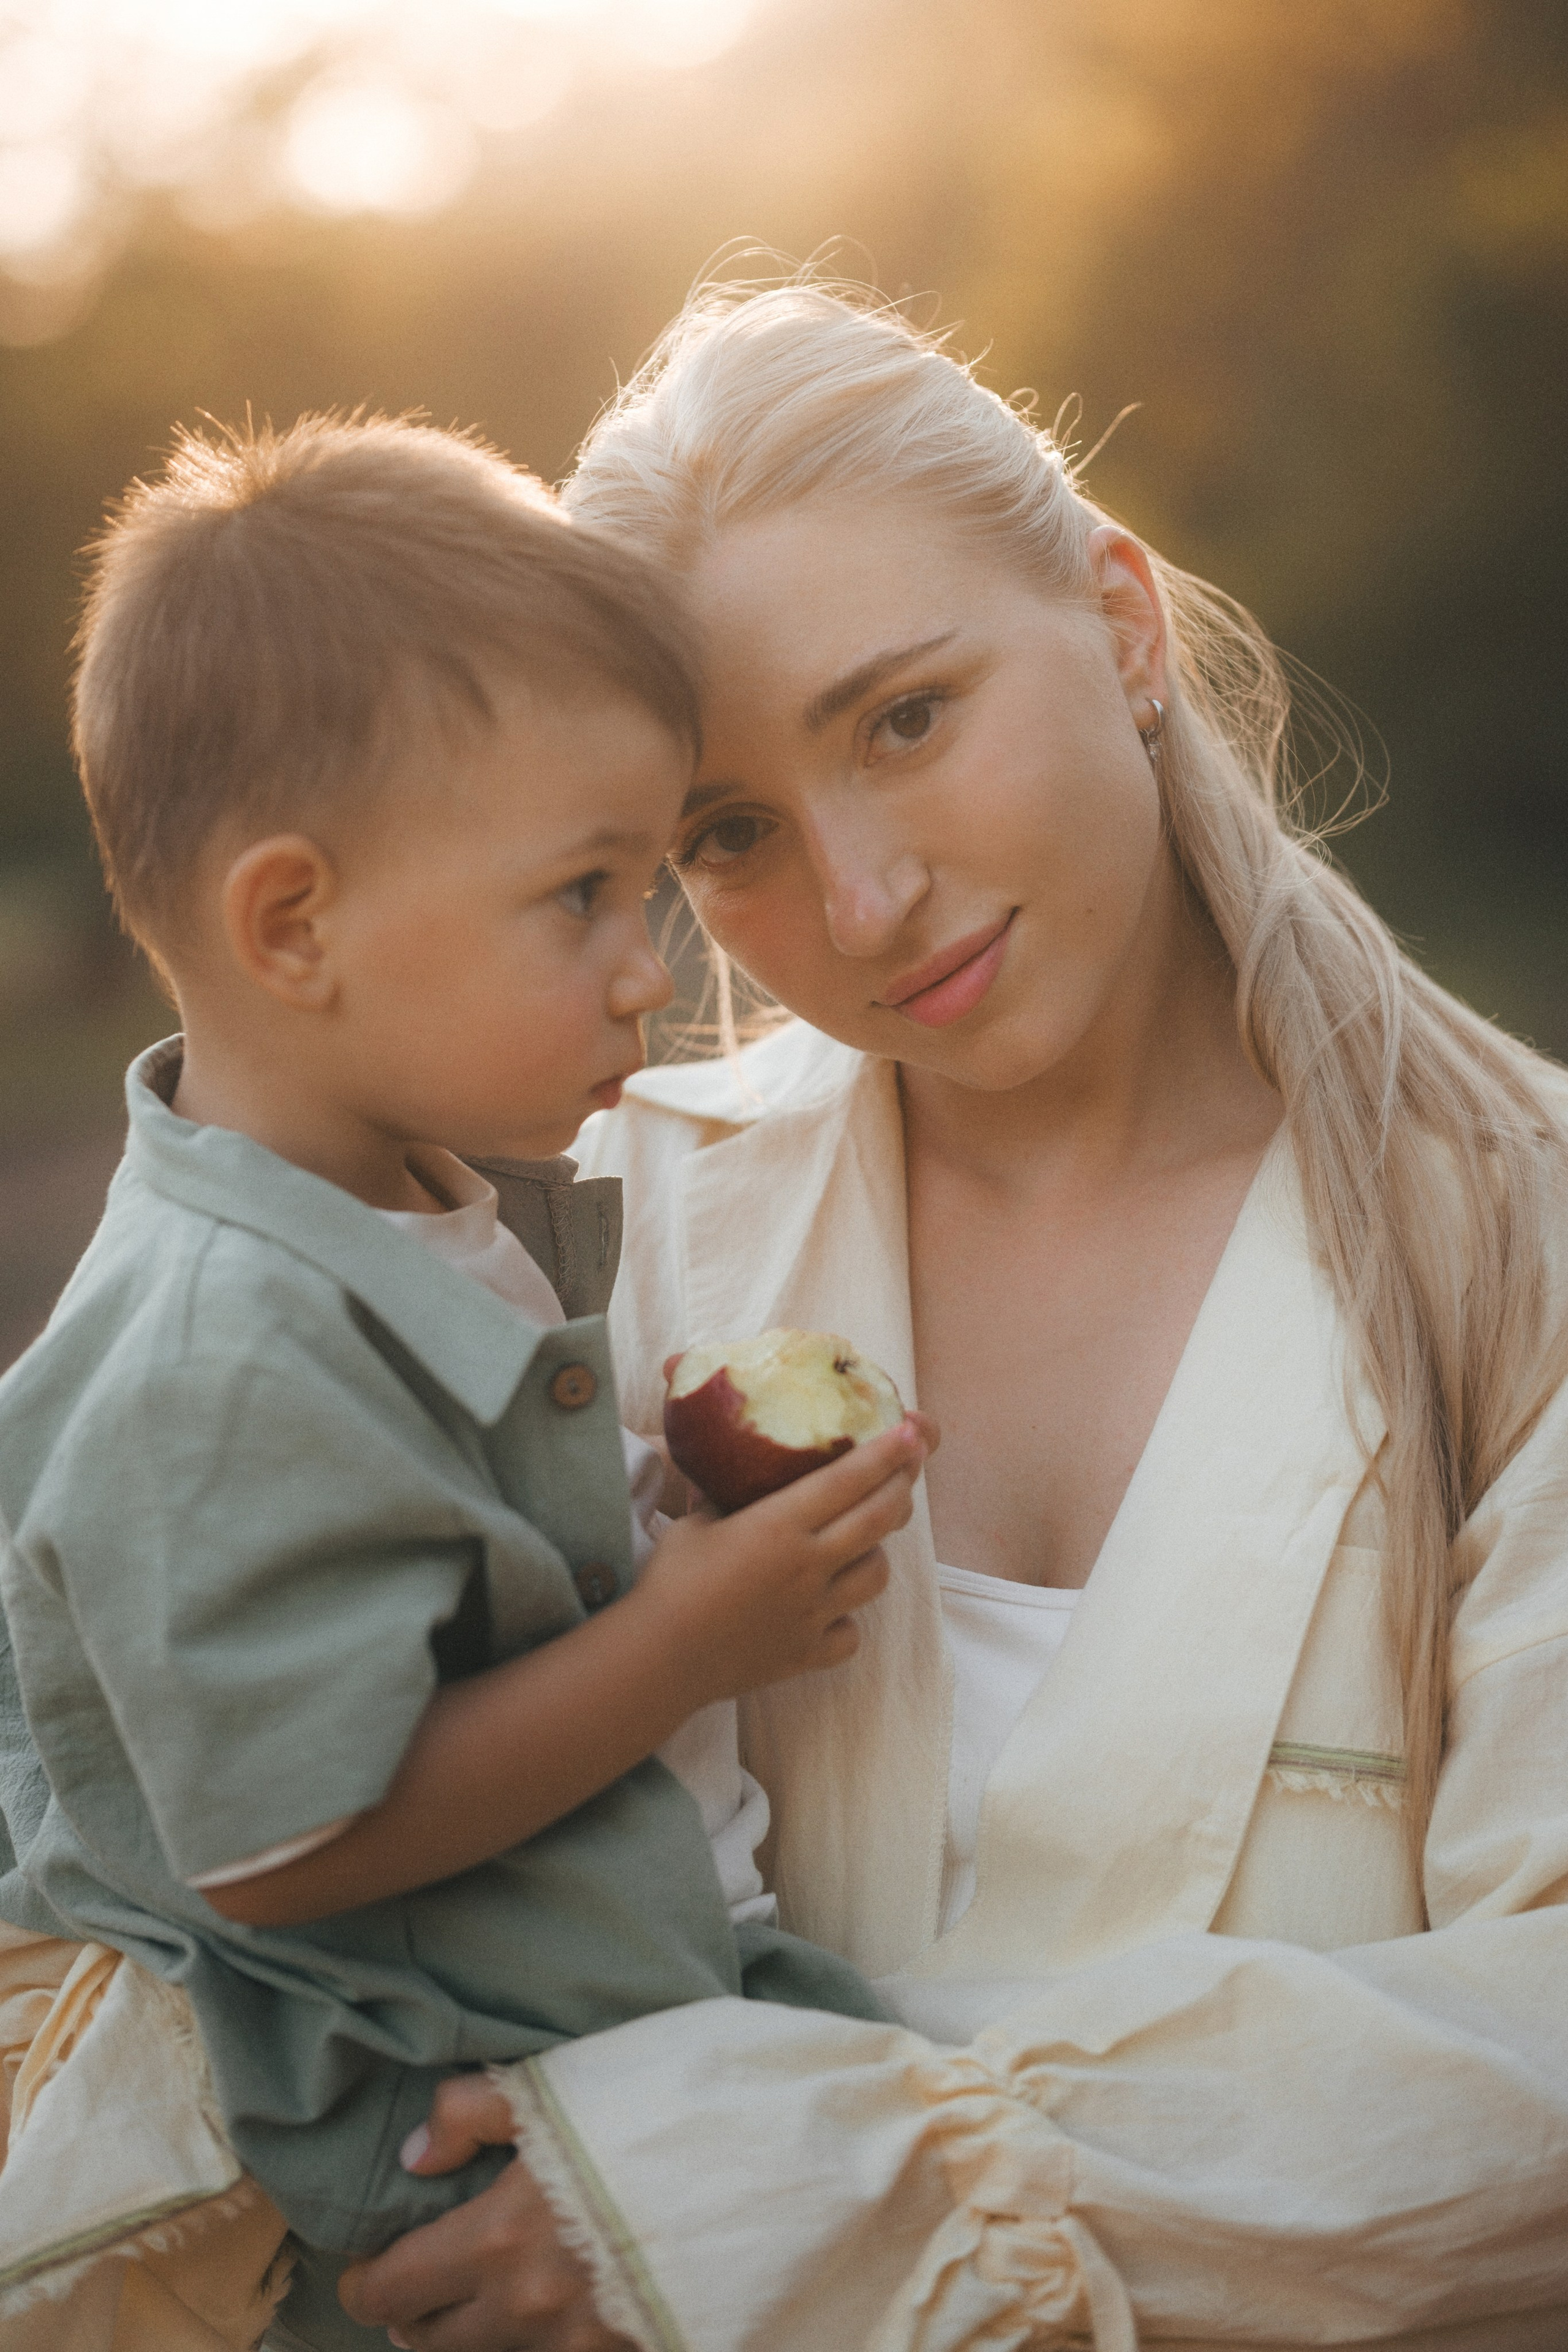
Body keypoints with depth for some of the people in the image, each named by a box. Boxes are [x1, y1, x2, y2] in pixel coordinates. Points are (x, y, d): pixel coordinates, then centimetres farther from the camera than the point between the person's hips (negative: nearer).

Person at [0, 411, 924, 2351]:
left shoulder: (428, 1204, 8)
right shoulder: (225, 1357, -23)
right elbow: (291, 1843, -22)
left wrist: (681, 1508, 7)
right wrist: (682, 1644, -19)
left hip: (649, 1961, 9)